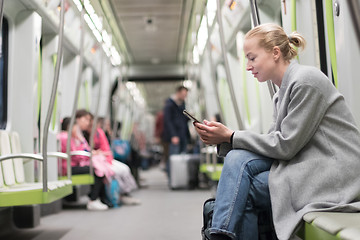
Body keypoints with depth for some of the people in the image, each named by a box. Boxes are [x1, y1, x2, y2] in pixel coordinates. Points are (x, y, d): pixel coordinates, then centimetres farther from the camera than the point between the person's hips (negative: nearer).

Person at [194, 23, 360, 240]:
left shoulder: (306, 80, -13)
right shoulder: (283, 93, 16)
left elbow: (285, 145, -16)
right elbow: (275, 142, 7)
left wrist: (230, 136, -12)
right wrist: (223, 138, -4)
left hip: (334, 174, -8)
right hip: (307, 166, 8)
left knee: (243, 190, -19)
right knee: (239, 159, -12)